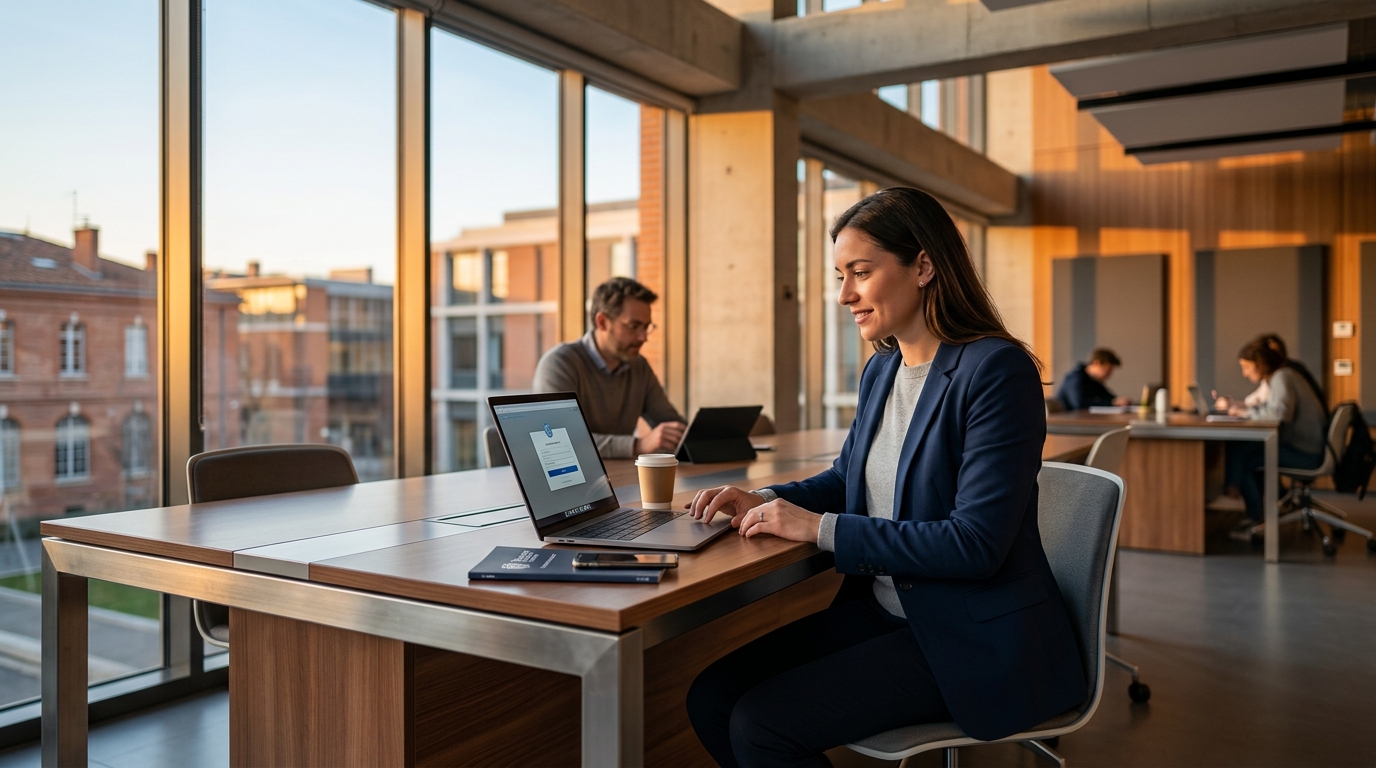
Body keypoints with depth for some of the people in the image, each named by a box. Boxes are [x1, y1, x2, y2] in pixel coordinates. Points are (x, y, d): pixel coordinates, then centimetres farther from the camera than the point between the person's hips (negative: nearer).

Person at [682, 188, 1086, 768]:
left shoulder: (998, 371, -18)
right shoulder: (881, 371, 7)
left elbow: (977, 544, -24)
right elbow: (848, 478, 21)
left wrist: (822, 528, -22)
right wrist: (765, 501, 1)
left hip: (972, 640, -7)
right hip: (882, 608, 8)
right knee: (712, 696, -5)